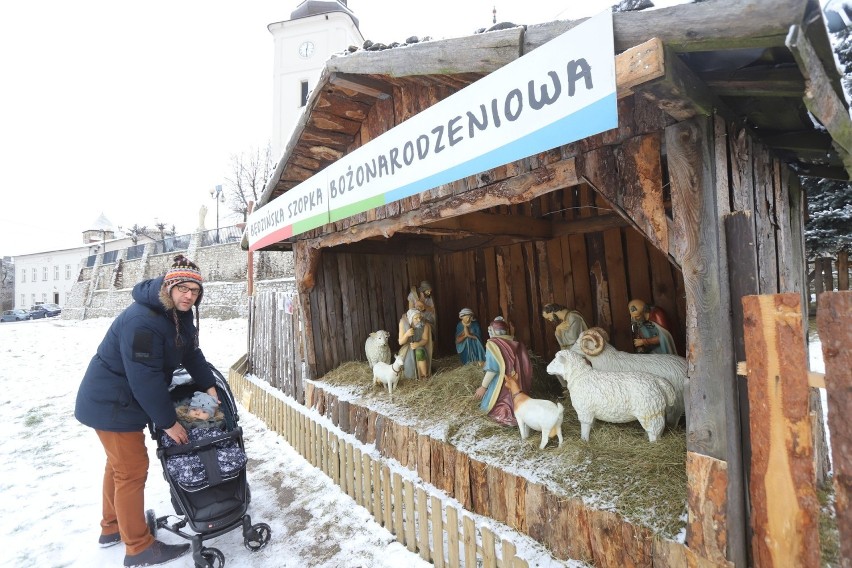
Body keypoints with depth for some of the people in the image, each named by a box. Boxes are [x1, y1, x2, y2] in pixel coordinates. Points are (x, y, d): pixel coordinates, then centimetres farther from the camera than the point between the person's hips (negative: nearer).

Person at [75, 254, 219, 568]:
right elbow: (146, 378, -31)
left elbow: (192, 353, 5)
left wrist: (209, 386, -5)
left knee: (119, 464, 23)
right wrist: (168, 422, -23)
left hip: (124, 399, 10)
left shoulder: (179, 314, -2)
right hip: (112, 404, -10)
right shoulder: (142, 321, -32)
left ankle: (112, 527, 43)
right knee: (132, 471, 0)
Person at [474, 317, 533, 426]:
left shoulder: (493, 344, -14)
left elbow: (492, 369, -22)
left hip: (502, 383, -6)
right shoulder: (514, 343, 3)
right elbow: (526, 365, 5)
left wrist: (483, 386, -16)